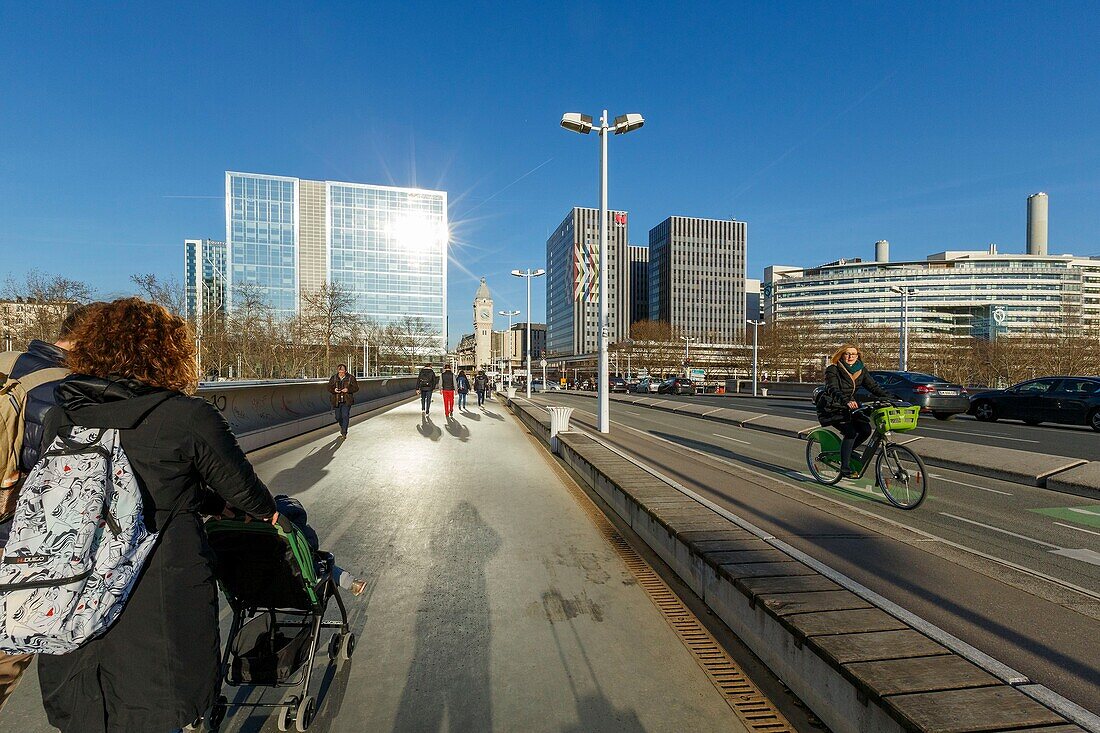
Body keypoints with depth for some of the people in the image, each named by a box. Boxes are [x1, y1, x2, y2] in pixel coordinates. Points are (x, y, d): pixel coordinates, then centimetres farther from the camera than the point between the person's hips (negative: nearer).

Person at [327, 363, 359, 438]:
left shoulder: (351, 377, -2)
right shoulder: (333, 378, 6)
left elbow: (356, 388, -1)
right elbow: (329, 388, 8)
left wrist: (348, 390, -19)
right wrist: (334, 390, -15)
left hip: (347, 401, -3)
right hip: (337, 401, 3)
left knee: (345, 416, -11)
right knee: (338, 417, 11)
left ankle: (344, 432, -3)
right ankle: (342, 426, 41)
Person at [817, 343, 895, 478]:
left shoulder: (861, 370, 3)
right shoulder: (833, 370, -17)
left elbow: (874, 387, -1)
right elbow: (833, 390, -31)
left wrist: (892, 398, -13)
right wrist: (846, 401, -49)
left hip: (848, 407, 7)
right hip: (830, 408, -7)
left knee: (866, 429, -10)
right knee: (850, 432, -22)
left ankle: (847, 451, 14)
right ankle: (845, 468, -13)